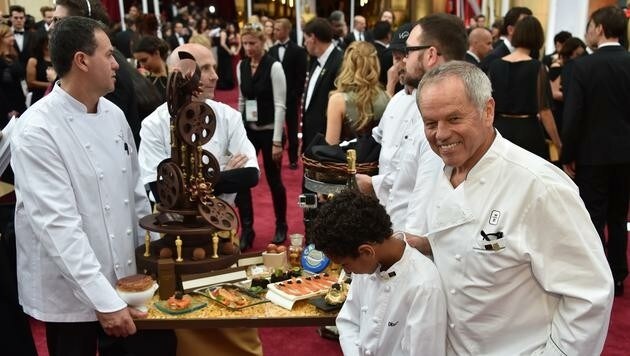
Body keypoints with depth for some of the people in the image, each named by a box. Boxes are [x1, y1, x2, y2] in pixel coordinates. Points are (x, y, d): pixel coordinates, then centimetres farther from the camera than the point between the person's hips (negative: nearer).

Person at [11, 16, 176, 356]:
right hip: (71, 295, -6)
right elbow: (58, 225, -24)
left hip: (125, 280, 6)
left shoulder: (113, 114, 4)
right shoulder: (37, 130, -18)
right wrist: (104, 300, -26)